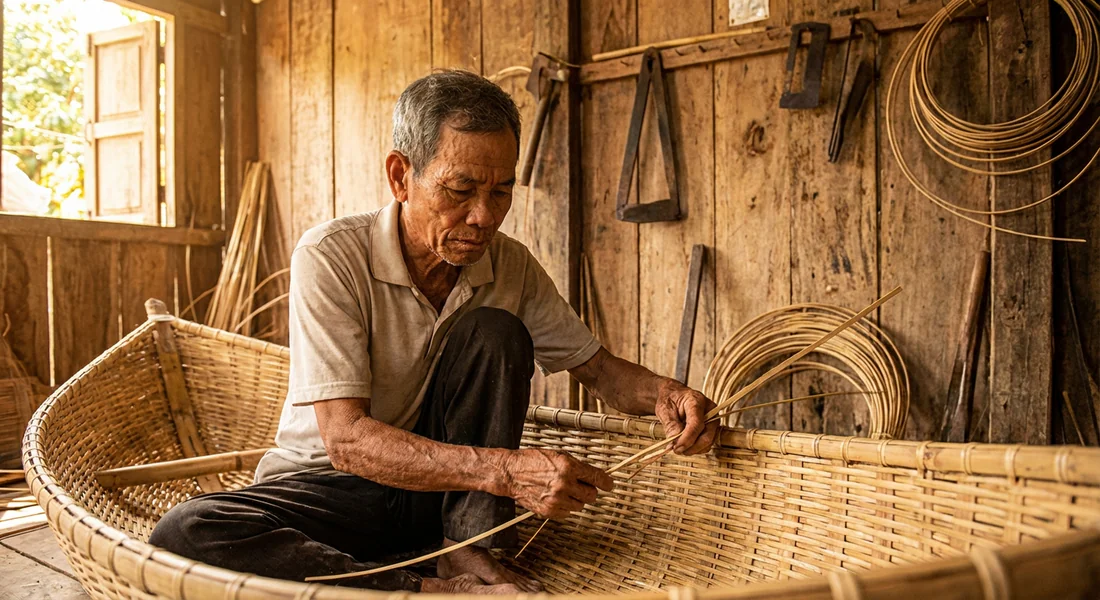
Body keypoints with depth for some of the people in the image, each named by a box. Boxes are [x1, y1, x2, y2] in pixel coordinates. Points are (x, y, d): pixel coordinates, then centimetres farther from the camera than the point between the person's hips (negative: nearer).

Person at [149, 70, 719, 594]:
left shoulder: (511, 265, -7)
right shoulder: (330, 256, -21)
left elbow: (599, 368, 2)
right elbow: (346, 439, -28)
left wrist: (663, 393, -22)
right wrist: (503, 471, -41)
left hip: (450, 488, 3)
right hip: (329, 485, -2)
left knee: (494, 333, -19)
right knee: (183, 534, -30)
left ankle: (469, 552, -18)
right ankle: (429, 587, -25)